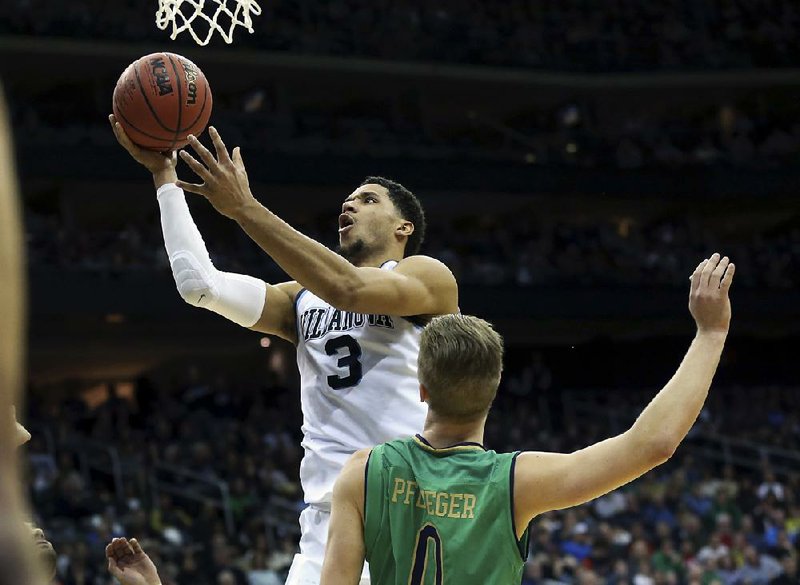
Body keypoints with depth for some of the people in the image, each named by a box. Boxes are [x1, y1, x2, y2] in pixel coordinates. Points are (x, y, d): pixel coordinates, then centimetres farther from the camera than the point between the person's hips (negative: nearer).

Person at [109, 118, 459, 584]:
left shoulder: (429, 276, 2)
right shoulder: (302, 300, 19)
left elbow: (347, 288, -18)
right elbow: (200, 285, 6)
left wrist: (244, 208, -20)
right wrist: (163, 174, 3)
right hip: (329, 519, 5)